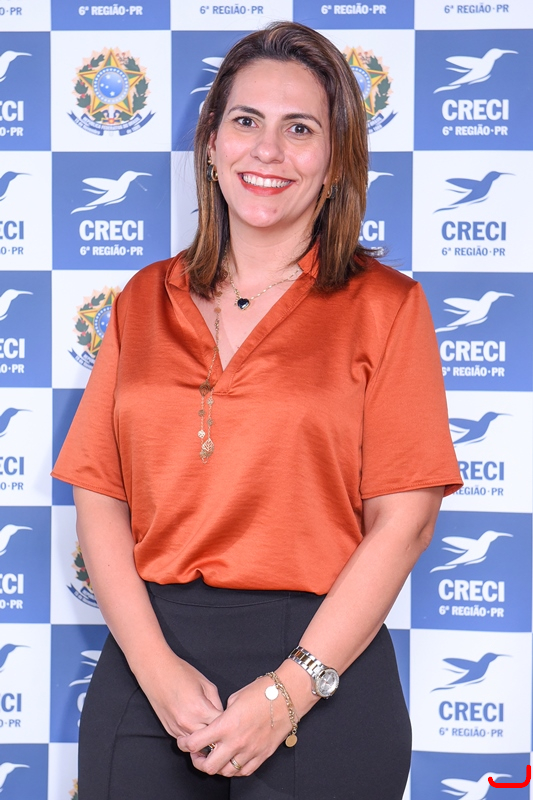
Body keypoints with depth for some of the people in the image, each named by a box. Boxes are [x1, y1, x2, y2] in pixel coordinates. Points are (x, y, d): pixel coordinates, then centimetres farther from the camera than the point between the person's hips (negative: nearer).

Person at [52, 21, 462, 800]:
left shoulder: (384, 305, 0)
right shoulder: (144, 301, 8)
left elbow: (403, 519, -6)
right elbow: (100, 499, 3)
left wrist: (291, 689, -12)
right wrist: (155, 666, -9)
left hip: (321, 671, -2)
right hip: (149, 660, 3)